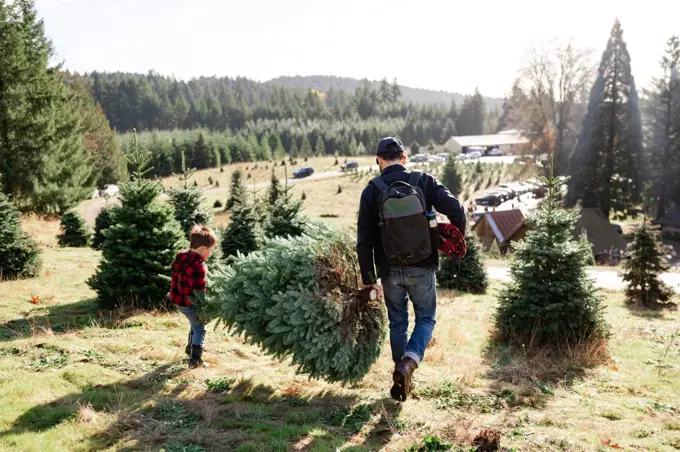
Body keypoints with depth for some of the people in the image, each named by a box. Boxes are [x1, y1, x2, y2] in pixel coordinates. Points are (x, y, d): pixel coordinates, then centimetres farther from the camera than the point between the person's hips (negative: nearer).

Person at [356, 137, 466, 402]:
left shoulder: (372, 191, -6)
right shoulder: (424, 182, -5)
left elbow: (364, 240, -6)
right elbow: (455, 209, -14)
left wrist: (368, 278, 2)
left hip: (391, 271, 1)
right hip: (422, 268, 0)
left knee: (397, 323, 17)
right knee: (426, 319, 16)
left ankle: (402, 379, 25)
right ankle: (408, 363, -9)